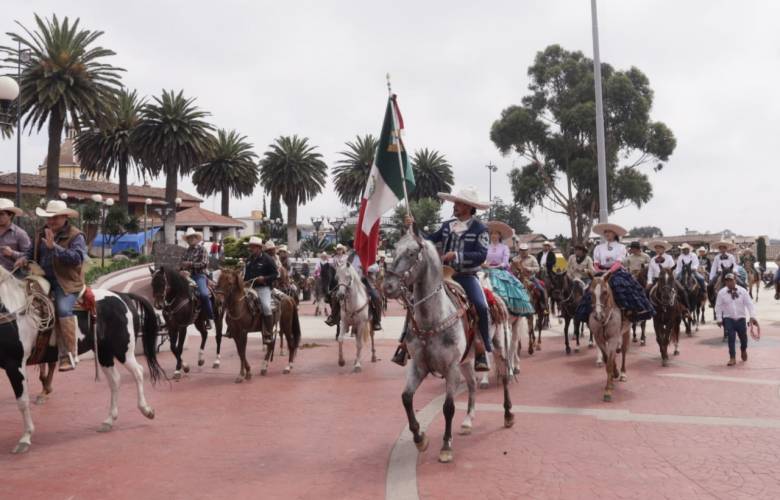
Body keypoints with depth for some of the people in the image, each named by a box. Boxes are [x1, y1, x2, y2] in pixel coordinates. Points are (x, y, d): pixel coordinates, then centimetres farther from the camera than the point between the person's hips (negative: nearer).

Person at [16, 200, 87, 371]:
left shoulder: (75, 236, -4)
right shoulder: (42, 234, 16)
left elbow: (77, 258, -19)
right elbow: (32, 251, 29)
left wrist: (54, 246, -24)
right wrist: (24, 258, 5)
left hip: (67, 282, -8)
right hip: (43, 280, 8)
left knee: (63, 309, -28)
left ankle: (71, 356, -23)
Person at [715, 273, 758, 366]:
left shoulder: (742, 291, -3)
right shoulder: (721, 292, -3)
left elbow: (749, 304, -3)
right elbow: (718, 306, 1)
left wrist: (752, 316, -11)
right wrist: (719, 319, -3)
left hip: (741, 318, 1)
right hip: (728, 319, -1)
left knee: (743, 337, 12)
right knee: (731, 338, -8)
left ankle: (743, 350, 44)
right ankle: (732, 358, -2)